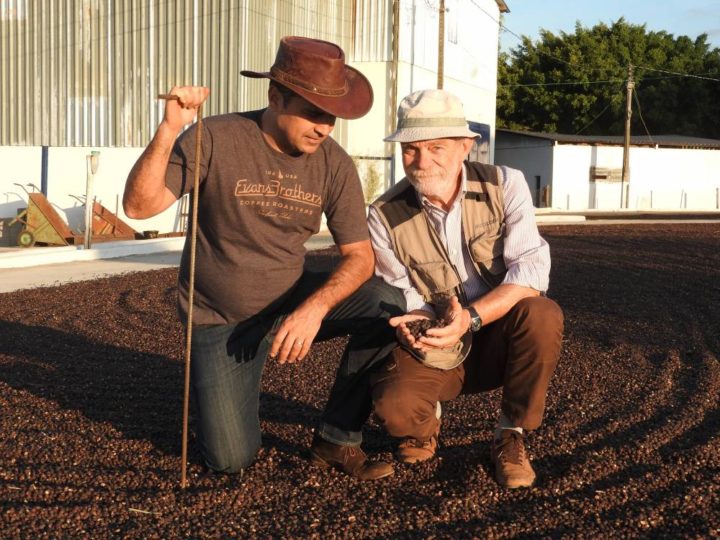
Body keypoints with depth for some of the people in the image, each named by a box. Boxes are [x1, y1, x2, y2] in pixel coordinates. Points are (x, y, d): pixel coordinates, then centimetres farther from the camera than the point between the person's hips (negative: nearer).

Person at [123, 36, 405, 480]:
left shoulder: (334, 163, -10)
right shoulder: (215, 139, -18)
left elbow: (360, 255, -10)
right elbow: (139, 206, -23)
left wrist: (314, 308, -28)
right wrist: (169, 131, -38)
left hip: (293, 301, 3)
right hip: (221, 319, -3)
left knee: (389, 306, -22)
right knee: (232, 460, -11)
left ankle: (338, 439, -6)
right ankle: (224, 390, 25)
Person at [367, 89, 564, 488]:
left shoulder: (505, 186, -12)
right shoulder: (385, 215, -10)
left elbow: (531, 269, -23)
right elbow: (400, 294, -5)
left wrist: (470, 318, -38)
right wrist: (413, 323, -30)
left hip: (501, 338, 0)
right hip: (435, 351, 0)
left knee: (542, 315, -34)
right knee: (393, 407, -30)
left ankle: (511, 437, -10)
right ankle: (427, 422, 12)